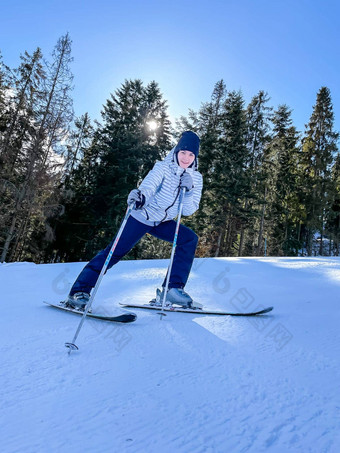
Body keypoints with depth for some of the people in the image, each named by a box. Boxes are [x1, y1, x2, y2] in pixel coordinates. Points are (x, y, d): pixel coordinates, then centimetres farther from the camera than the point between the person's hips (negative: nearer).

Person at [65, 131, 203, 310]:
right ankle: (78, 291, -4)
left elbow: (188, 211, -7)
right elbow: (148, 184, -34)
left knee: (190, 239, -11)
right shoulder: (163, 168, -15)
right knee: (116, 251, -12)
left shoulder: (196, 178, -3)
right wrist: (140, 195, -56)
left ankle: (173, 288, -7)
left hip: (162, 223, 5)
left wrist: (188, 190, -24)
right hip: (141, 217, -5)